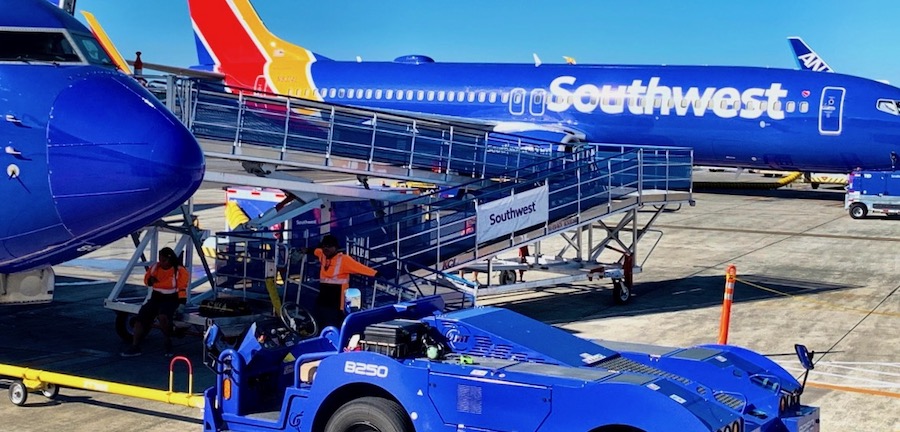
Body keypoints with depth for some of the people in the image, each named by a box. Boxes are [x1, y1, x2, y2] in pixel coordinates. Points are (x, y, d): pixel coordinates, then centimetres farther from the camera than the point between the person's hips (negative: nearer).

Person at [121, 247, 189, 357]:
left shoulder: (179, 271, -9)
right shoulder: (155, 267, 5)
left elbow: (183, 290, -12)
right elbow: (146, 279, 20)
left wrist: (181, 307, -22)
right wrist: (150, 280, -4)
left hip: (171, 299, -5)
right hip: (156, 298, 6)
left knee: (162, 316, -33)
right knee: (141, 316, -14)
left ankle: (168, 342, -10)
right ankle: (135, 346, -13)